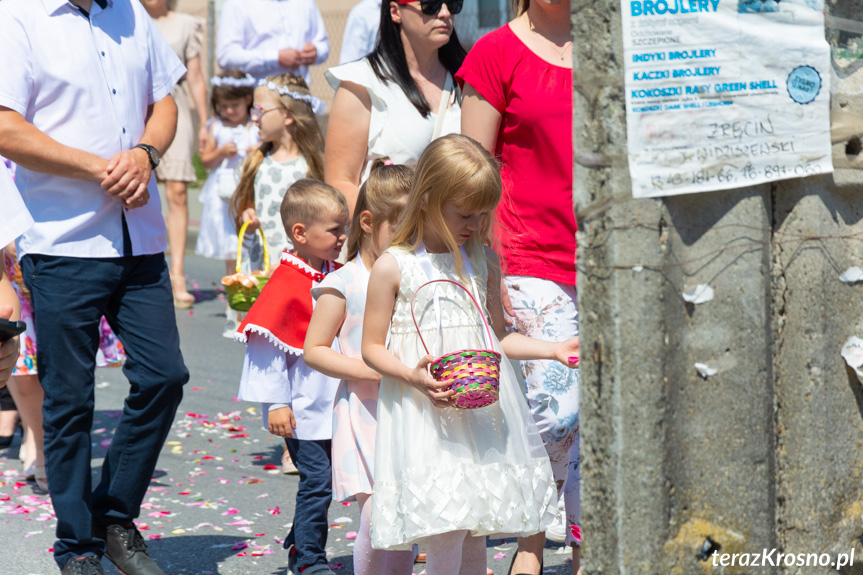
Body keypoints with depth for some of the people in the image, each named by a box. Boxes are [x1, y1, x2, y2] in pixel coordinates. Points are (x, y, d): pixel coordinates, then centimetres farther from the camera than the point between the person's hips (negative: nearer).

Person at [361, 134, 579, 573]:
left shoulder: (484, 262, 10)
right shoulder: (393, 268, -5)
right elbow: (372, 348, -3)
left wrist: (553, 350, 7)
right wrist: (414, 377, -20)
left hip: (484, 412, 5)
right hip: (426, 420, -5)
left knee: (476, 533, 7)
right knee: (446, 534, -12)